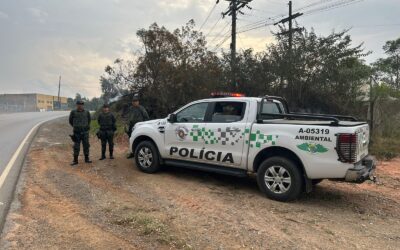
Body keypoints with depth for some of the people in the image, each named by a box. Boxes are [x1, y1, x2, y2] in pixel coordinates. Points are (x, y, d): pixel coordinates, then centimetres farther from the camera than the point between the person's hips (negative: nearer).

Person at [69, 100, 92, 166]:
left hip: (85, 132, 1)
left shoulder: (87, 112, -1)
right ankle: (75, 160, 11)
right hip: (77, 133, -1)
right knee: (76, 147, 3)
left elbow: (89, 120, 18)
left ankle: (86, 159, 17)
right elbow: (70, 121, 10)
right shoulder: (73, 112, -5)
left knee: (86, 145, 6)